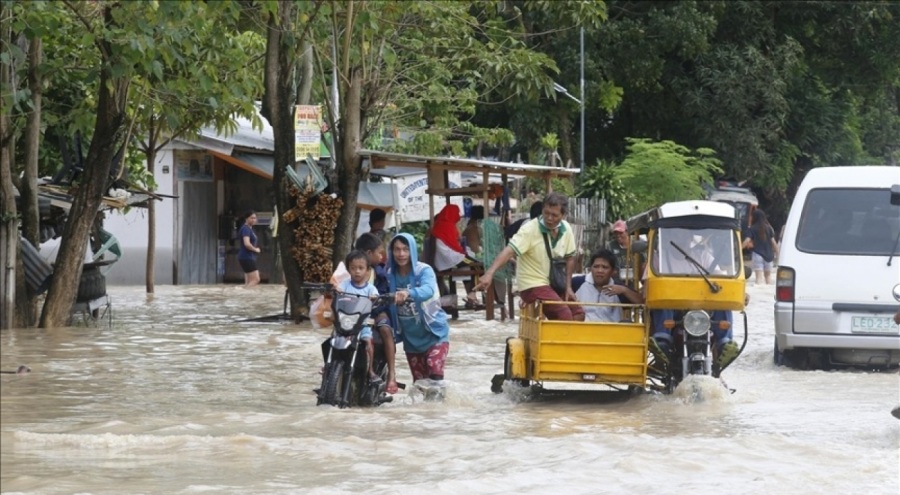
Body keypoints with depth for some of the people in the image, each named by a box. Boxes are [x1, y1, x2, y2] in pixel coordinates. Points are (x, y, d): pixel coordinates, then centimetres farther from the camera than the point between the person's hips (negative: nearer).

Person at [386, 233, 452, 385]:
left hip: (433, 332, -5)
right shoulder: (390, 275, -3)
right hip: (411, 337, 5)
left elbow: (428, 290, -38)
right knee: (419, 381, 15)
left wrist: (409, 293, -56)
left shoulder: (424, 270, -16)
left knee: (434, 368, -26)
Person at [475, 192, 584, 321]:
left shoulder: (566, 229, 0)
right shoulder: (529, 229, -19)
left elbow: (570, 257, 13)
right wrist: (489, 273, -45)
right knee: (564, 316, -20)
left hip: (554, 284, 7)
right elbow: (509, 251, -31)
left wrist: (568, 286, 6)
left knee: (577, 314, 2)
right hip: (533, 285, -7)